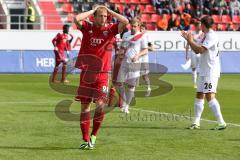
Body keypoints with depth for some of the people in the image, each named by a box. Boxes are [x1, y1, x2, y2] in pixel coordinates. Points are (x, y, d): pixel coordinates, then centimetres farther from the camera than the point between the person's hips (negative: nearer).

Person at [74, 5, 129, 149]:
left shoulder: (110, 29, 1)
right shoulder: (87, 27, 2)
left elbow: (125, 22, -13)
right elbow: (77, 19, -16)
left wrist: (110, 11, -4)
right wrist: (92, 10, -5)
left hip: (102, 74, -1)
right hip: (86, 73, 1)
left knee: (101, 105, -14)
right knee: (84, 106, 4)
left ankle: (94, 135, 6)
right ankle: (86, 140, 12)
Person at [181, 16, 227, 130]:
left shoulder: (211, 36, -13)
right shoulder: (206, 36, 17)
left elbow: (201, 50, -23)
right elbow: (197, 51, 24)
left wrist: (191, 40, -11)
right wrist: (189, 39, 17)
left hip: (211, 72, -10)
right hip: (204, 72, 10)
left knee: (210, 96, -17)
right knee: (199, 96, 11)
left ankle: (221, 123, -19)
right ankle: (196, 123, 16)